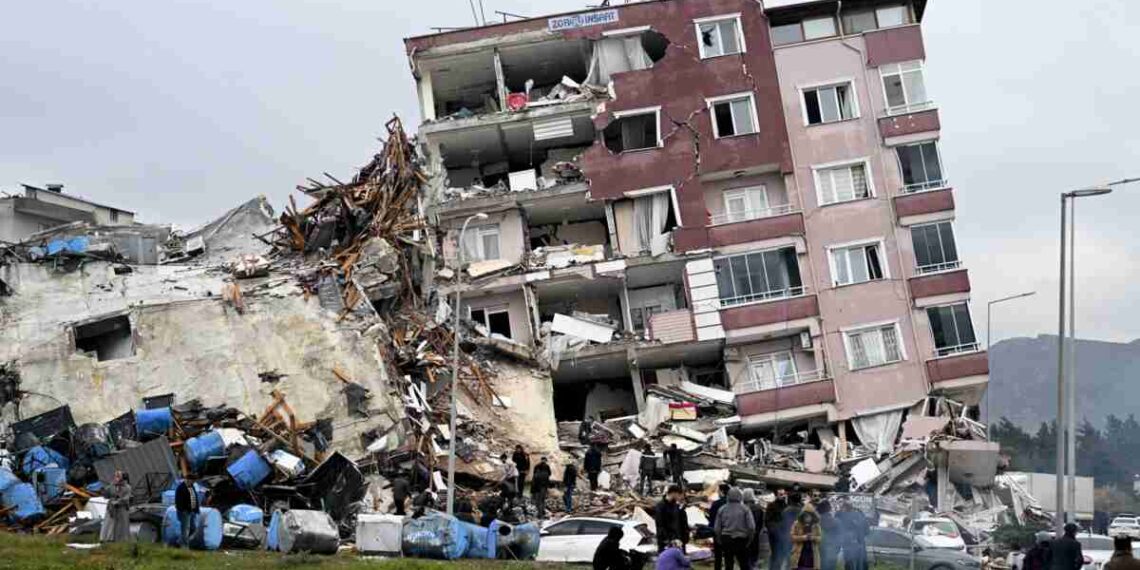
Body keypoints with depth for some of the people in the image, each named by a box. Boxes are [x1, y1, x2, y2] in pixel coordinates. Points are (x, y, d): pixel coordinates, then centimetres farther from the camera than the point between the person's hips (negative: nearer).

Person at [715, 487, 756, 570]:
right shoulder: (745, 509, -8)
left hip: (726, 539, 2)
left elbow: (717, 528, 0)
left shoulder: (722, 509, 0)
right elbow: (751, 527, -13)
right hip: (741, 540, -2)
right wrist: (749, 540, 1)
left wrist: (720, 541, 12)